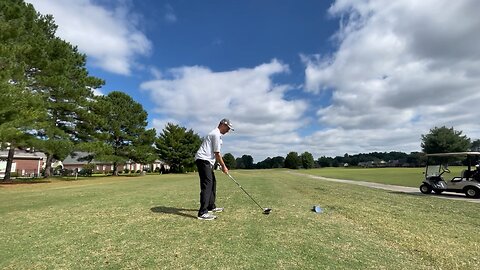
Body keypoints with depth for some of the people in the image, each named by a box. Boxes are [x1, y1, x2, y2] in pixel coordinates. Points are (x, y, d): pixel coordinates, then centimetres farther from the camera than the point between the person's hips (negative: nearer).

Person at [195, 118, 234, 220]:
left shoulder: (216, 134, 21)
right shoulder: (216, 134, -11)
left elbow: (216, 153, 21)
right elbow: (217, 153, -12)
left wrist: (222, 165, 16)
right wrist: (223, 166, -4)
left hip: (207, 161, 11)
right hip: (203, 160, -11)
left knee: (212, 183, 16)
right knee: (207, 184, -15)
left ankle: (211, 206, 25)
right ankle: (202, 213, -17)